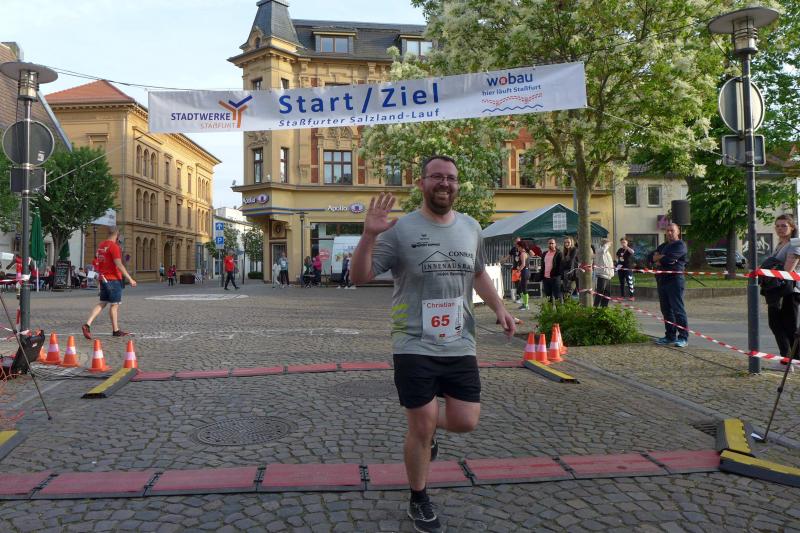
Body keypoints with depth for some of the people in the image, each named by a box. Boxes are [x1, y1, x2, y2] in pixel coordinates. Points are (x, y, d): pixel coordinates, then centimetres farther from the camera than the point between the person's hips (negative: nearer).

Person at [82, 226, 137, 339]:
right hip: (113, 279, -8)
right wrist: (130, 279, -19)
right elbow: (119, 265, -21)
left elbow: (98, 263, 18)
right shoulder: (114, 246, -15)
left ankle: (87, 324, -1)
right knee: (114, 304, 1)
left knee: (102, 303, 12)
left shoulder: (101, 246, 12)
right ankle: (116, 330, 10)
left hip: (103, 279, 8)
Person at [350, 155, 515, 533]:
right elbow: (359, 277, -11)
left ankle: (425, 424, 39)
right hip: (414, 346, -4)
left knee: (465, 422, 4)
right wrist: (369, 235, -27)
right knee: (421, 431, 4)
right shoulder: (400, 230, -9)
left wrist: (499, 308, 11)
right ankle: (419, 501, 30)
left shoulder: (471, 228, 8)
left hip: (460, 346, 5)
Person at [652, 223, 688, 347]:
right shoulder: (663, 246, 22)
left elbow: (669, 259, -18)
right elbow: (653, 257, 11)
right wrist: (663, 257, -7)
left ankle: (683, 337, -5)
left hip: (675, 280, -8)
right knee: (666, 310, 10)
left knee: (678, 309, -8)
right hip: (662, 280, 8)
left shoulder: (680, 245, -4)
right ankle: (670, 336, 17)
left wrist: (659, 260, -1)